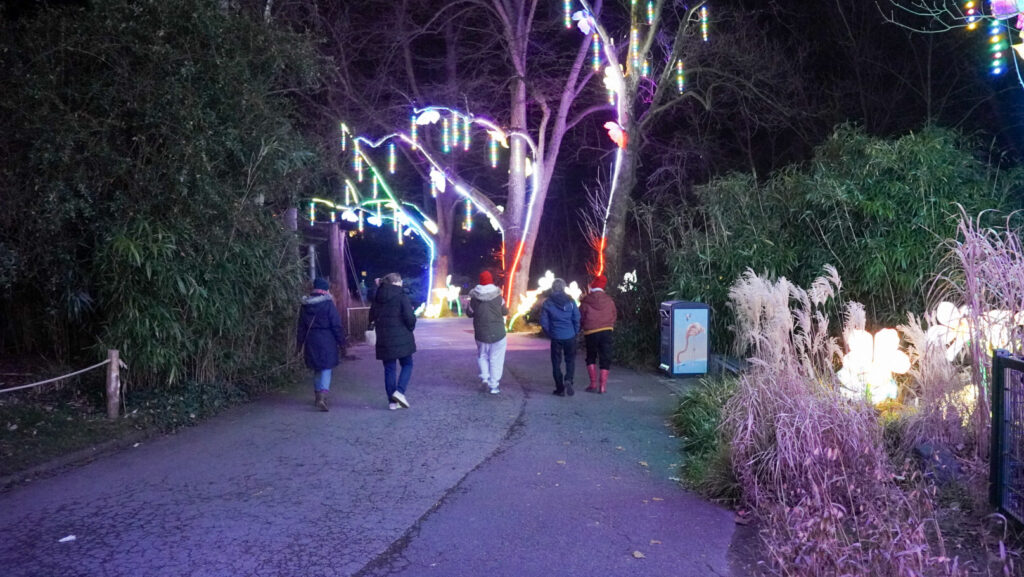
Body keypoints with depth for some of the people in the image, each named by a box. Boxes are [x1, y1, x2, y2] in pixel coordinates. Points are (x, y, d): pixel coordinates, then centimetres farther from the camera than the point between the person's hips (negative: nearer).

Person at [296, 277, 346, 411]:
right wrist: (342, 343, -2)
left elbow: (301, 327, 11)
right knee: (326, 368, -2)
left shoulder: (305, 305, 6)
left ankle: (318, 395, 25)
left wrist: (299, 344, 18)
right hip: (327, 341, -5)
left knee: (317, 369, 18)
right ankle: (322, 396, -17)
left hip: (311, 341, 5)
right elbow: (336, 326, -9)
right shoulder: (328, 304, -10)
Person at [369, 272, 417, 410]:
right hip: (401, 338, -5)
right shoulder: (400, 296, -10)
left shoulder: (378, 297, 7)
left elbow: (372, 317, 13)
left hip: (384, 340, 5)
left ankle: (392, 401, 9)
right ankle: (399, 391, -10)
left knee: (389, 369, 9)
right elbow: (409, 317, -15)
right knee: (407, 364, 10)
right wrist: (411, 328, 3)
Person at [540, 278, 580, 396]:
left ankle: (560, 389, 9)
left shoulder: (547, 303, -1)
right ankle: (568, 380, -12)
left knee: (556, 363, 9)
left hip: (555, 337, 0)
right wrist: (575, 332, 11)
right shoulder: (570, 301, -1)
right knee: (570, 360, 12)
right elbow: (577, 319, -1)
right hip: (570, 336, 0)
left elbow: (544, 322, -1)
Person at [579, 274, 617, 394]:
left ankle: (593, 384, 7)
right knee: (605, 358, 6)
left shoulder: (586, 301, -3)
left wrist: (583, 327, 21)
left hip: (590, 333, -1)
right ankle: (603, 385, 0)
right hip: (606, 331, 1)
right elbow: (614, 317, 9)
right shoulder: (609, 300, 2)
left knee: (591, 358, 16)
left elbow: (580, 318, 2)